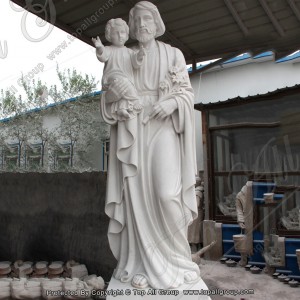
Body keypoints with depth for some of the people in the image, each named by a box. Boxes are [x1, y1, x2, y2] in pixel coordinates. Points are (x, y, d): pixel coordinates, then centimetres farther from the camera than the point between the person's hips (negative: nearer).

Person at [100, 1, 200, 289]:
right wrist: (112, 93, -12)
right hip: (133, 133, 2)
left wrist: (171, 104, -16)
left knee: (166, 194, -16)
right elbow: (110, 102, 12)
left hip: (163, 131, -2)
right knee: (138, 196, -5)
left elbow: (187, 93, 6)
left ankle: (173, 257, 8)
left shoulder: (174, 54, 11)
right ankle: (144, 263, 7)